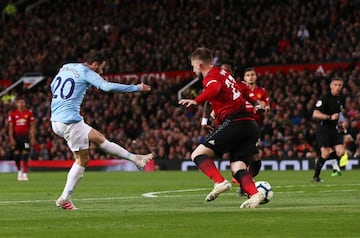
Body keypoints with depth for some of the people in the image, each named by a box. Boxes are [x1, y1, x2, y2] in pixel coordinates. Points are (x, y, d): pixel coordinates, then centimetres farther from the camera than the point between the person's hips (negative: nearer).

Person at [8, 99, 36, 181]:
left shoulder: (29, 113, 1)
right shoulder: (12, 114, 0)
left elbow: (32, 126, 4)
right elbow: (10, 127, 1)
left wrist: (32, 138, -1)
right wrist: (11, 138, -6)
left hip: (25, 136, -1)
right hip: (16, 136, 1)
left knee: (25, 155, -9)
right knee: (17, 155, 5)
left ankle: (25, 174, -10)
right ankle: (19, 172, 24)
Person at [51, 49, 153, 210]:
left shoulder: (65, 68, 15)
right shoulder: (86, 72, -8)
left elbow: (53, 86, 28)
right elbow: (107, 86, -21)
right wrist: (136, 88, -14)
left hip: (56, 120, 9)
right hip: (70, 121, -9)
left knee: (99, 138, 17)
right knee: (82, 160, 2)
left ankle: (134, 158, 22)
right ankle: (65, 198, 4)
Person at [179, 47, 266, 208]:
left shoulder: (211, 77, -3)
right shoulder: (224, 74, 24)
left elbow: (214, 88, -27)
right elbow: (243, 88, 38)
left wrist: (196, 101, -37)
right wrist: (255, 103, 50)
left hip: (233, 122, -9)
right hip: (250, 125, 9)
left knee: (198, 154, -6)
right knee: (237, 169, 2)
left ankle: (220, 182, -25)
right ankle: (254, 194, -24)